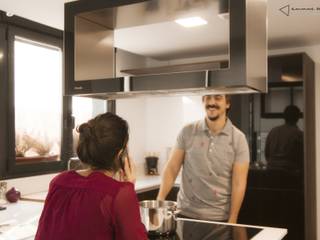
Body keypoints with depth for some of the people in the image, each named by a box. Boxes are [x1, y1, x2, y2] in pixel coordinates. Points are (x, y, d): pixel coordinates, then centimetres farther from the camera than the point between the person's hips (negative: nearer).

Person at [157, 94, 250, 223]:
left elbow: (238, 184, -7)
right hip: (186, 214, 1)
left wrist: (232, 221, -11)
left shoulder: (238, 138, -6)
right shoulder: (187, 132, -2)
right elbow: (171, 169, -1)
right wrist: (159, 201, -11)